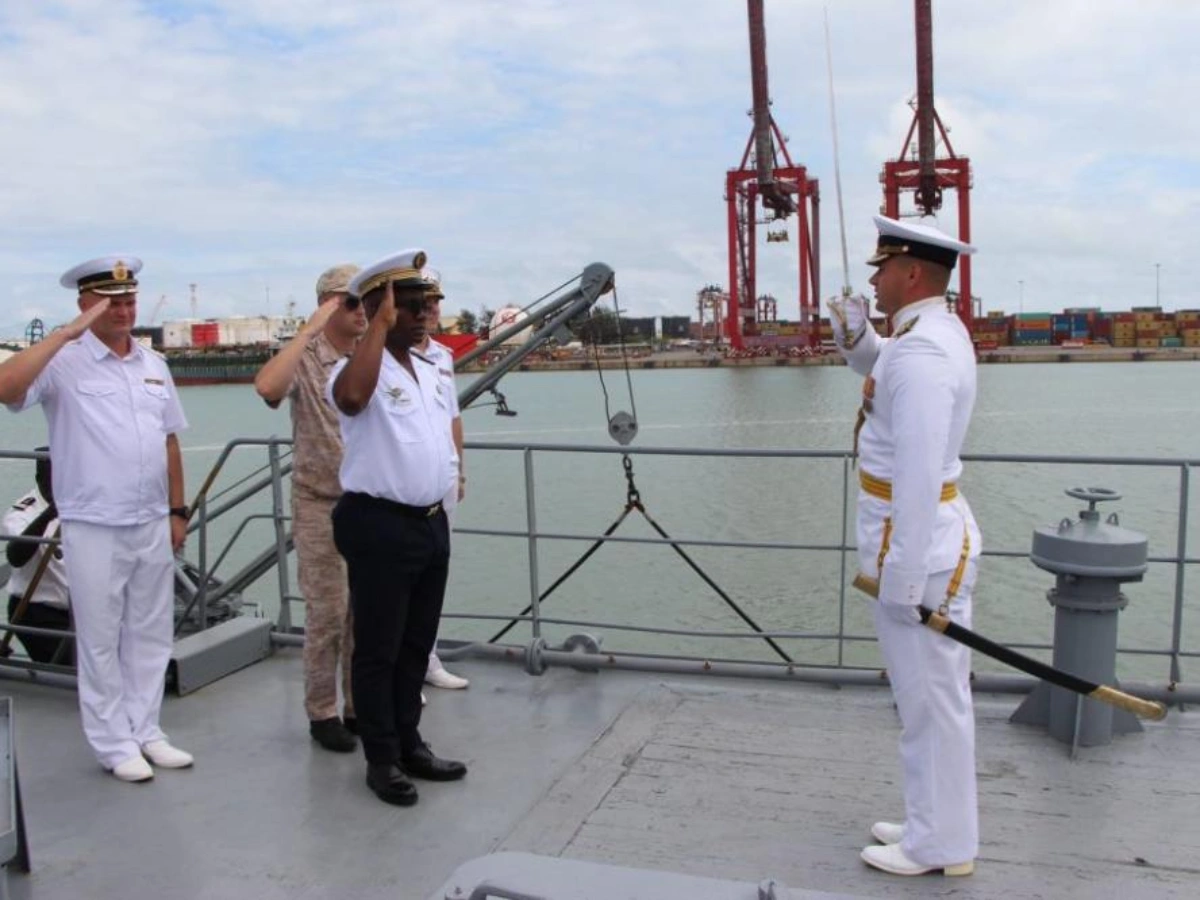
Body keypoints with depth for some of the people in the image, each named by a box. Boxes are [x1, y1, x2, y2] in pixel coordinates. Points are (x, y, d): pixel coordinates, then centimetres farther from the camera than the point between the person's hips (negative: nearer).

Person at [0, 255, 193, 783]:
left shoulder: (153, 365, 9)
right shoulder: (63, 362, -8)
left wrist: (177, 510, 12)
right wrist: (69, 332, -25)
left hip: (153, 525, 5)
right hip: (94, 529, -5)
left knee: (150, 634, 13)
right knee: (101, 640, 7)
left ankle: (145, 732, 26)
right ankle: (114, 744, 19)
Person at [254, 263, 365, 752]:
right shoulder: (304, 359, -10)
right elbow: (267, 387, -33)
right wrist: (310, 328, -28)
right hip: (320, 504, -4)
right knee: (327, 613, 3)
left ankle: (361, 707, 23)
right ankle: (322, 714, 17)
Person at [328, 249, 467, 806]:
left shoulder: (432, 374, 14)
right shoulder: (361, 370, -12)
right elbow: (352, 396, -38)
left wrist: (450, 476, 18)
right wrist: (380, 324, -28)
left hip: (432, 522, 8)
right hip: (379, 526, -8)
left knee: (417, 644, 17)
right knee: (378, 649, 3)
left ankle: (409, 744, 30)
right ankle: (382, 759, 16)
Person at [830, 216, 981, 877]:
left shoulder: (921, 351, -22)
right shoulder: (938, 329, 9)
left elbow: (918, 475, -27)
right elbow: (888, 380, 29)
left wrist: (902, 578, -24)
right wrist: (858, 339, 9)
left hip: (917, 548, -10)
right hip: (927, 538, 10)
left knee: (931, 701, 4)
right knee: (932, 697, 19)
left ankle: (939, 846, 20)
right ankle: (934, 824, 34)